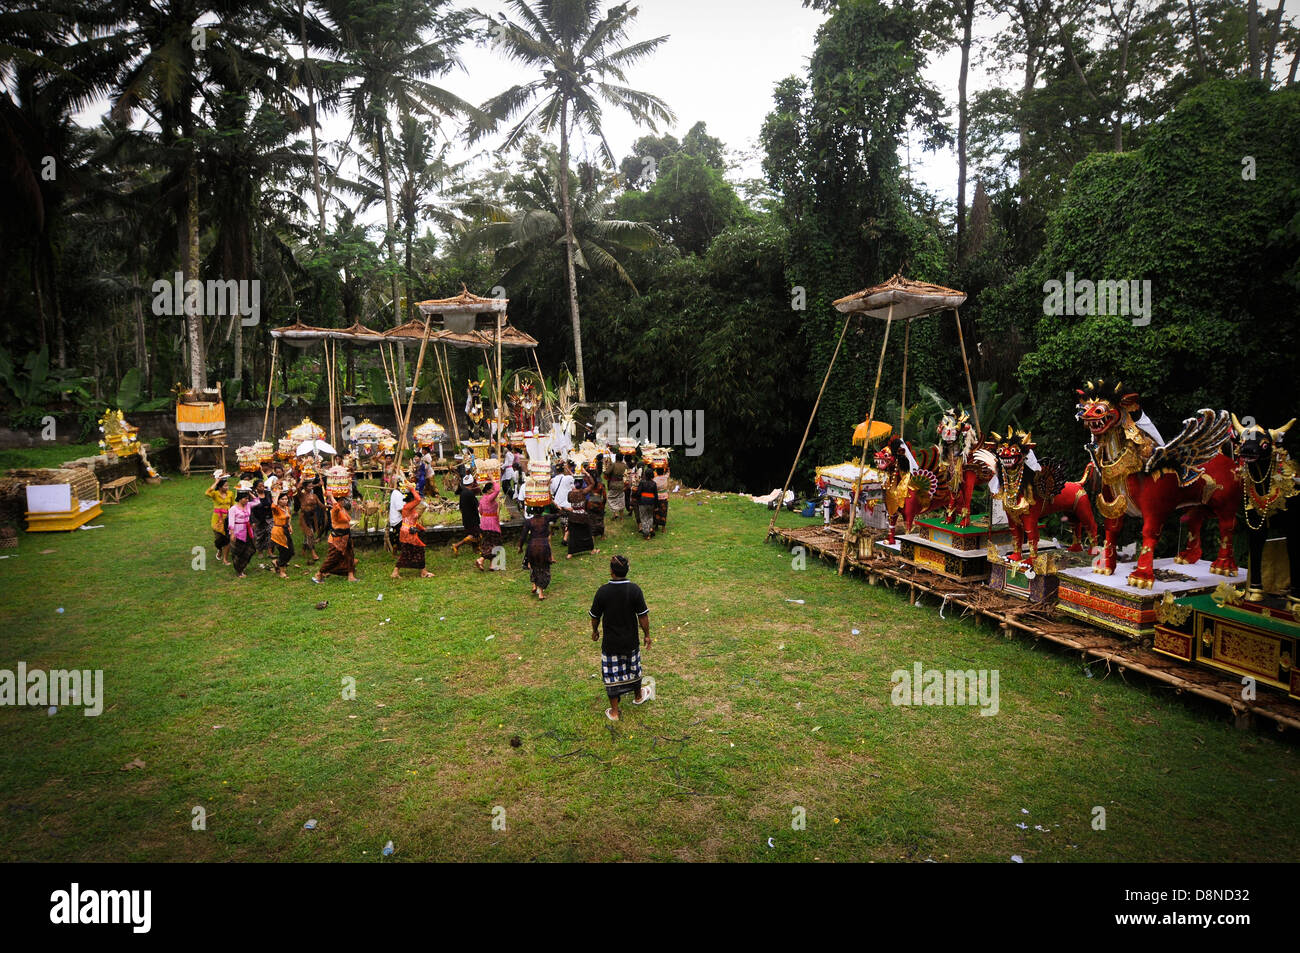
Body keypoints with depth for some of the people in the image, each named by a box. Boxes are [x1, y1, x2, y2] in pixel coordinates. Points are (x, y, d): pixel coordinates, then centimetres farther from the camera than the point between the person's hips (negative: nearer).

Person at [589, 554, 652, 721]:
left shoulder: (603, 591, -17)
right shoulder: (635, 589, -16)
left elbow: (595, 616, -5)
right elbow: (643, 616, -10)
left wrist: (595, 631, 14)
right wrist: (647, 635, 4)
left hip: (610, 643, -1)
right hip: (631, 641, 1)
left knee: (611, 675, 11)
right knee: (633, 669, 24)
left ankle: (614, 711, 19)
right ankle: (638, 696, 47)